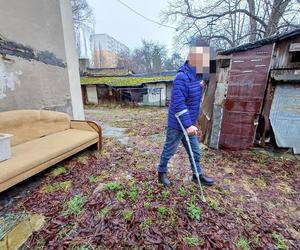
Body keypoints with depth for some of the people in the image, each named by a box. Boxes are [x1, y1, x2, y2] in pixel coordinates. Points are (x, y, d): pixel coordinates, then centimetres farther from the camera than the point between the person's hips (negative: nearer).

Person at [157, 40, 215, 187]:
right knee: (169, 150, 11)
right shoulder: (182, 78, -22)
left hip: (189, 123, 9)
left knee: (195, 151, 17)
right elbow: (179, 104, -27)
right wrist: (188, 124, -28)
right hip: (177, 124, -8)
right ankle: (162, 172, 34)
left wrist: (193, 122, 18)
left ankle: (198, 175, 36)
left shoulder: (198, 76, 8)